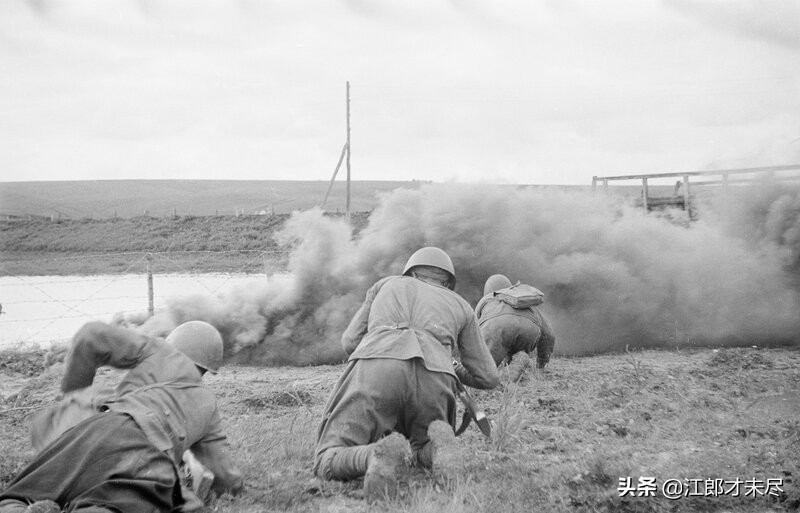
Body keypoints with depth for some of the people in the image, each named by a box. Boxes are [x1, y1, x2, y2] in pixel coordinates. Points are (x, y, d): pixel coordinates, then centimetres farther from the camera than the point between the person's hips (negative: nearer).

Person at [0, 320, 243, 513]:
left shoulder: (160, 353, 30)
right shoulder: (207, 406, 36)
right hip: (149, 458, 0)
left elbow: (92, 336, 17)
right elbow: (228, 481, 33)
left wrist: (73, 391, 31)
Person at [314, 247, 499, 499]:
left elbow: (351, 343, 36)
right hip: (431, 380, 2)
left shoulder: (386, 284, 39)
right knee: (424, 456, 29)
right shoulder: (461, 306, 38)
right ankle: (438, 447, -11)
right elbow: (488, 378, 37)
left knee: (327, 466, 3)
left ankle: (385, 457, -32)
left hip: (378, 372, -1)